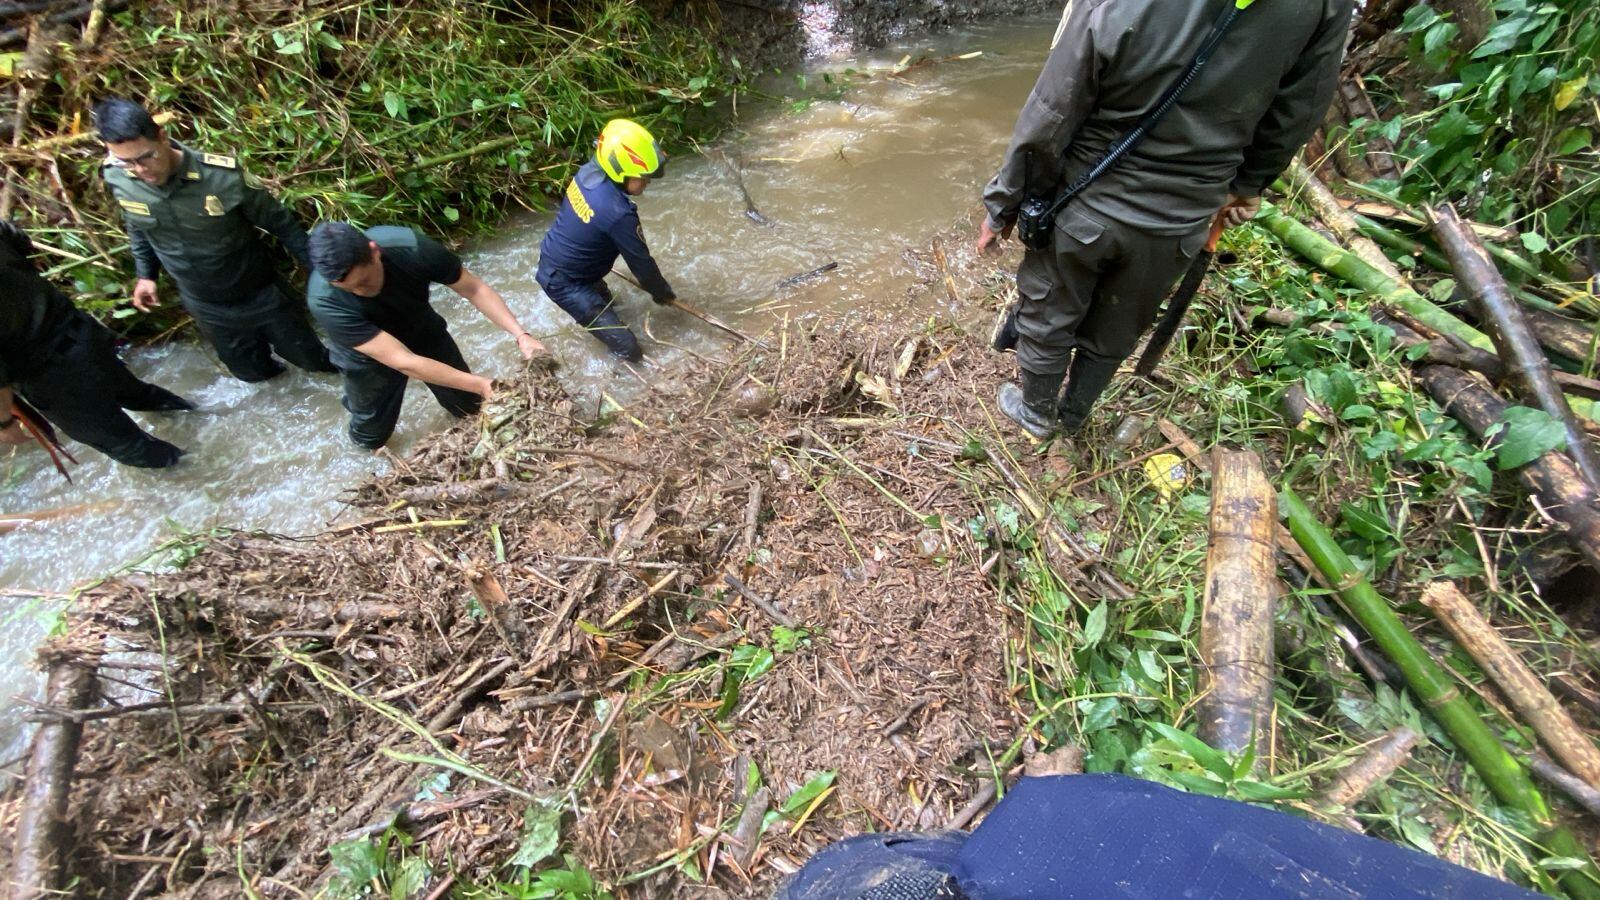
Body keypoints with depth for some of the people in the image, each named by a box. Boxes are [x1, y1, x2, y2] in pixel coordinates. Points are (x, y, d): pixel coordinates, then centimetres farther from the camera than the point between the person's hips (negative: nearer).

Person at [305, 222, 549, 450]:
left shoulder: (413, 248, -36)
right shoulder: (325, 301, -40)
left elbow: (474, 288, -23)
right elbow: (403, 362, -42)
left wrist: (520, 335, -37)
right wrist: (483, 386, -47)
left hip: (424, 331, 2)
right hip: (369, 358, -2)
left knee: (470, 406, 13)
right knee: (372, 437, 15)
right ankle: (356, 402, 46)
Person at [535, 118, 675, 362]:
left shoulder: (589, 171, -8)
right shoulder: (617, 213, -31)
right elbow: (640, 261, -17)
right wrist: (662, 293, 0)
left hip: (551, 259, 8)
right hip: (563, 282, -8)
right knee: (628, 349, -8)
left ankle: (596, 289, 40)